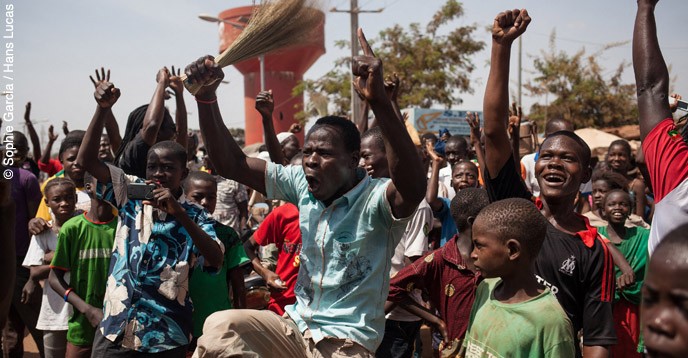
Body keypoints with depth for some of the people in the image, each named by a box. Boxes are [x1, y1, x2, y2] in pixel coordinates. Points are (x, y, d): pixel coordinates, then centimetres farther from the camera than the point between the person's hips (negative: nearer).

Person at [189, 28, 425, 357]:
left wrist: (379, 101, -51)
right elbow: (231, 164, -2)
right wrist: (206, 96, -16)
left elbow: (413, 187, -40)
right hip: (296, 327, 4)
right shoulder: (302, 186, 1)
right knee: (221, 326, -23)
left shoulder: (375, 200, -16)